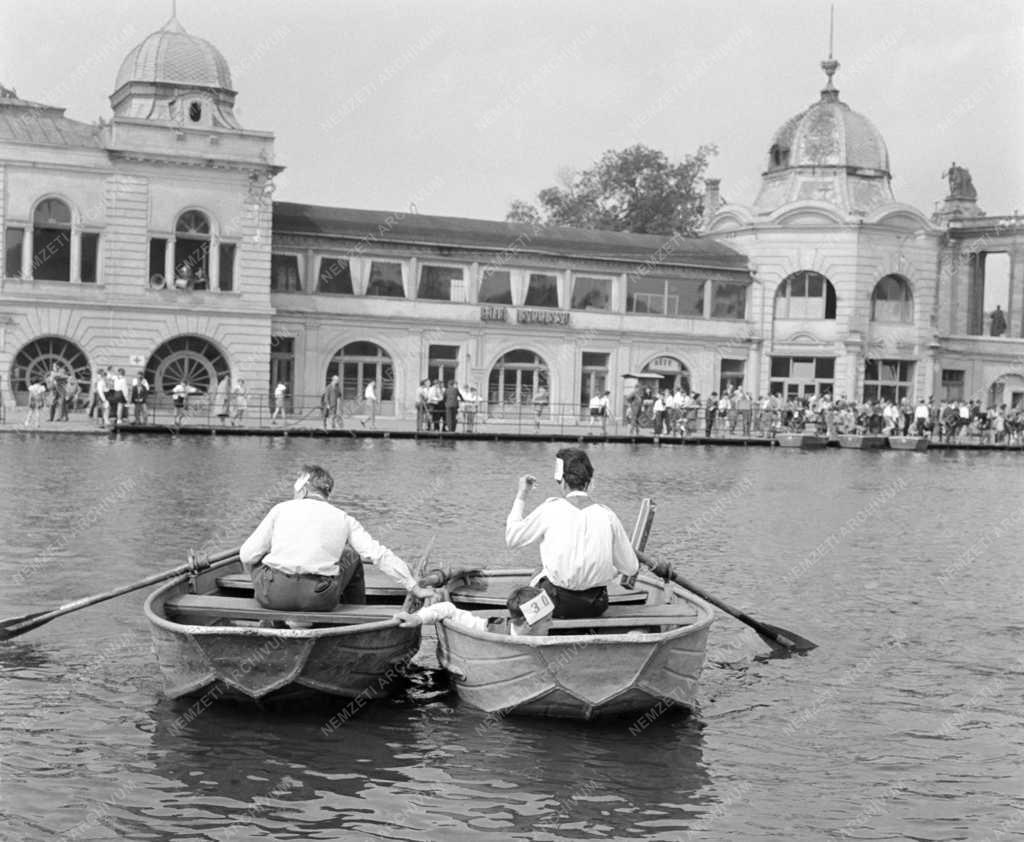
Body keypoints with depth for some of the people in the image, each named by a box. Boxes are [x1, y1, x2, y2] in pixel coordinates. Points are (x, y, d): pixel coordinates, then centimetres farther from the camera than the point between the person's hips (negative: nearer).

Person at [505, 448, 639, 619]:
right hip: (596, 607, 3)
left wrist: (521, 496, 11)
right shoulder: (607, 515, -3)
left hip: (558, 605, -3)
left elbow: (512, 539, 3)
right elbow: (630, 568, 1)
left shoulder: (551, 509, -9)